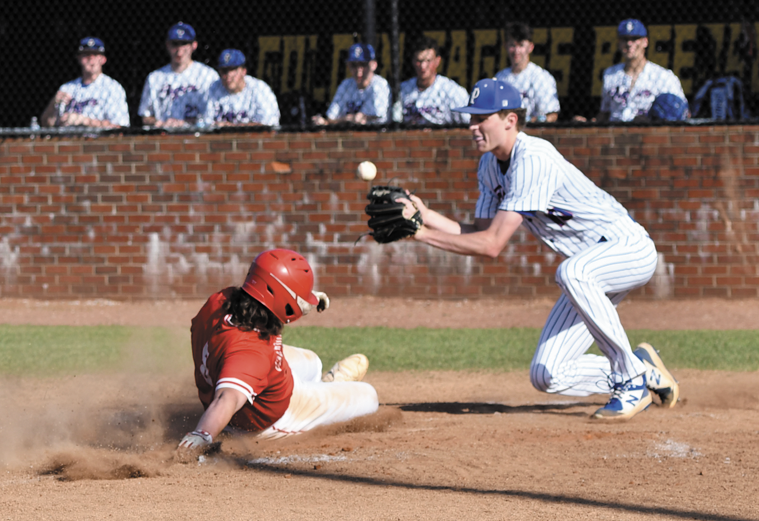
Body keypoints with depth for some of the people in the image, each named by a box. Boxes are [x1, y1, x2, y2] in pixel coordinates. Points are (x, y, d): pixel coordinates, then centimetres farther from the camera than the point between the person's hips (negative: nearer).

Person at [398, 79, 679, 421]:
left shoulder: (533, 159, -27)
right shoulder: (490, 165, 2)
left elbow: (493, 245, -31)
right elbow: (481, 234, 5)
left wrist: (422, 234, -28)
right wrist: (426, 216, -9)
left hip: (630, 248, -9)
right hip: (591, 270, 9)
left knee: (571, 273, -42)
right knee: (546, 376, -2)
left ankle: (631, 378, -26)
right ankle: (643, 372, 19)